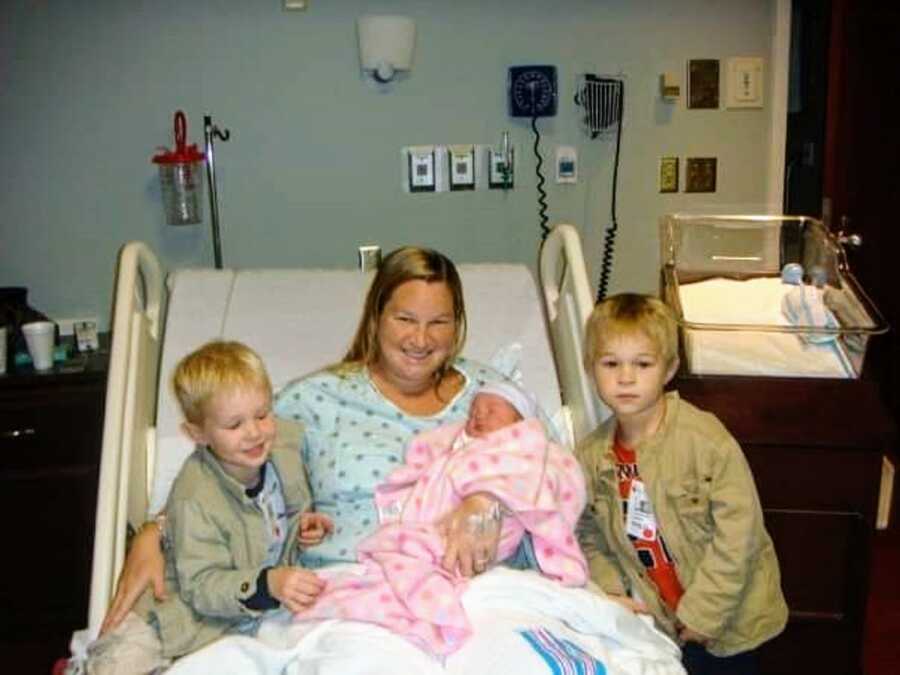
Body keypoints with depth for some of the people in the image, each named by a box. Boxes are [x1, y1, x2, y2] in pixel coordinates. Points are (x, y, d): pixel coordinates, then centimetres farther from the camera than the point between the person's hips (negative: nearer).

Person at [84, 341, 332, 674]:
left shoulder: (284, 447, -8)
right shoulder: (195, 499, -26)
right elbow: (201, 584, -26)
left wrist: (301, 523, -6)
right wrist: (267, 584, -40)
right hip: (201, 617, -6)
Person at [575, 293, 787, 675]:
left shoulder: (705, 439, -21)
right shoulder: (590, 458, -6)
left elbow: (737, 532, -21)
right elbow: (589, 538, 4)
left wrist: (702, 612, -19)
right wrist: (612, 597, -9)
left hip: (725, 619, -3)